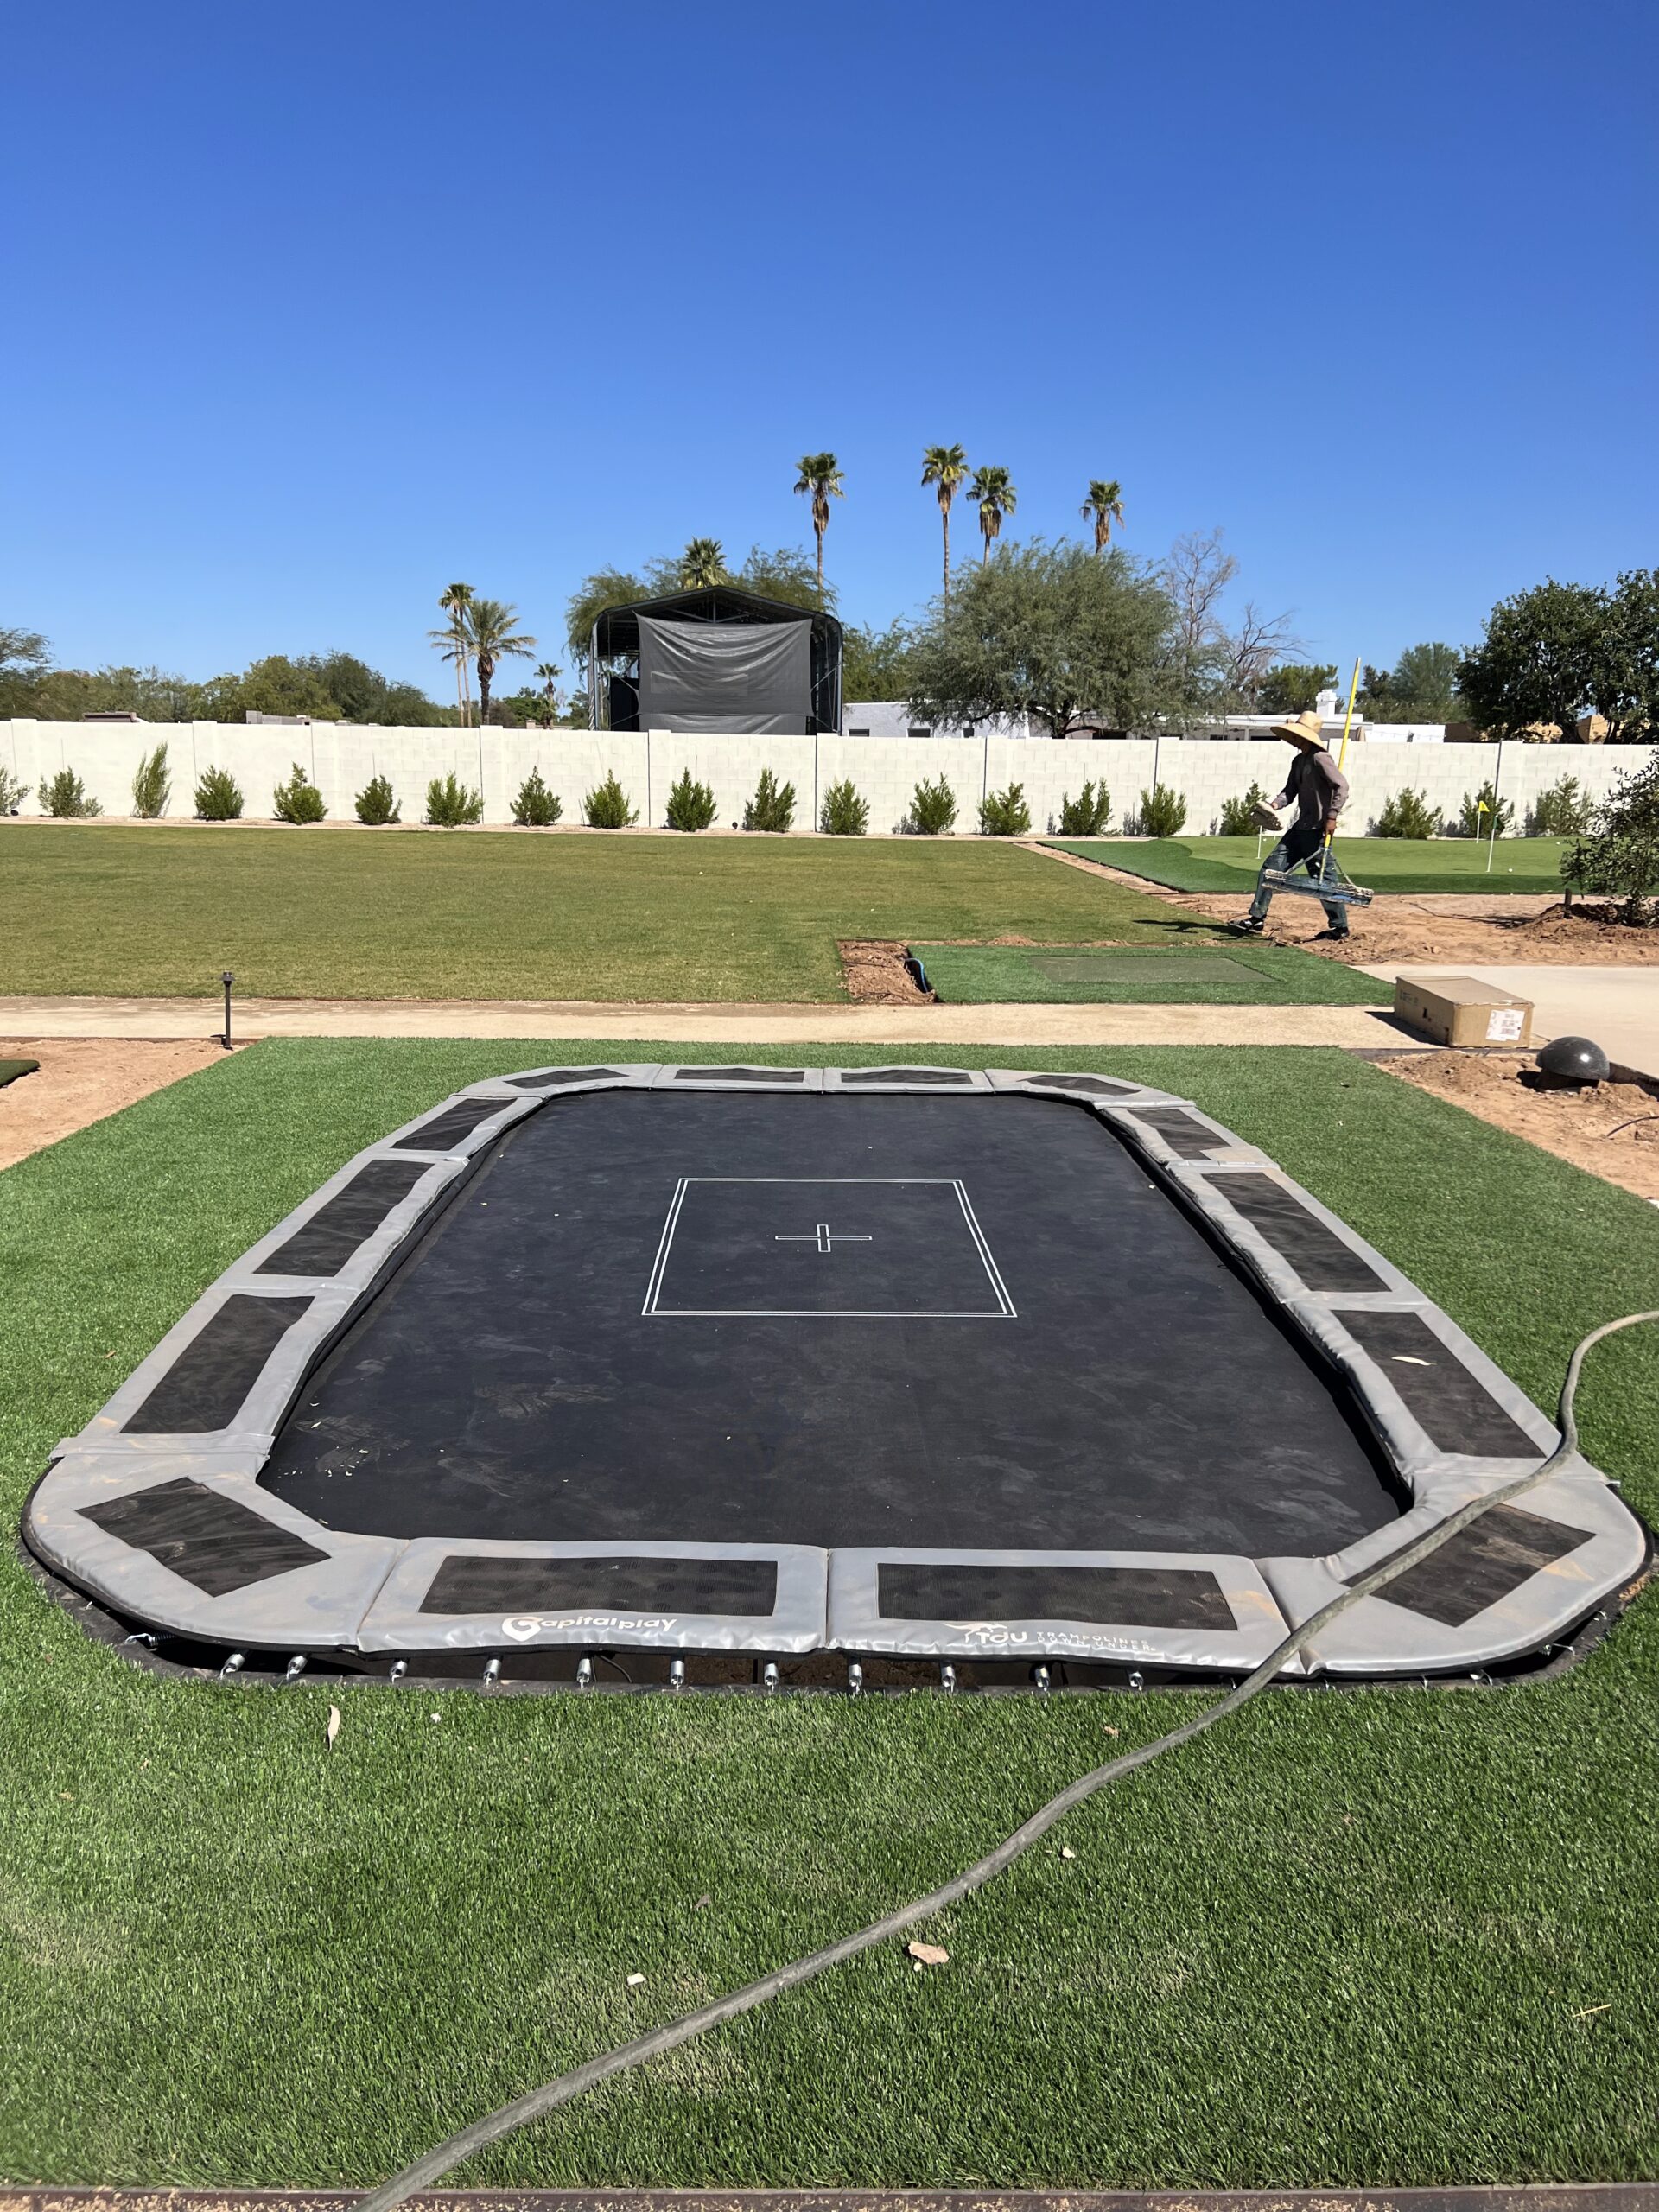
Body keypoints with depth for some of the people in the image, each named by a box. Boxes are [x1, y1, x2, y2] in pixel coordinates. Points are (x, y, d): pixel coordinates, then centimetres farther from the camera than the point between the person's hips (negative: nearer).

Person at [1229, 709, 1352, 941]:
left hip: (1318, 829, -10)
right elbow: (1290, 791, 13)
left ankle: (1339, 928, 8)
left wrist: (1331, 816, -24)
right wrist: (1275, 804, -7)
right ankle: (1257, 919, 12)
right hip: (1301, 827, 10)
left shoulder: (1320, 758, -14)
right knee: (1271, 867, 7)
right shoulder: (1298, 761, 14)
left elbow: (1342, 786, -20)